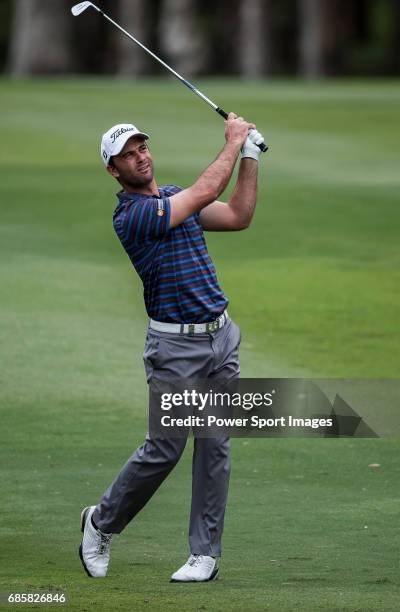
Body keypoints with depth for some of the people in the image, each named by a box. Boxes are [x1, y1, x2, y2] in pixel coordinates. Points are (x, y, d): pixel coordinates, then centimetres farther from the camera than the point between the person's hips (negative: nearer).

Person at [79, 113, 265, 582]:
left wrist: (250, 157, 0)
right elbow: (205, 193, -20)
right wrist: (232, 143, -7)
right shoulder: (131, 215, -15)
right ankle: (101, 523, 18)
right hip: (176, 345, -7)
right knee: (163, 450, -4)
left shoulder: (174, 196, 12)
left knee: (215, 446, 2)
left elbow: (238, 216, 7)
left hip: (221, 336, 7)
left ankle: (205, 553, 5)